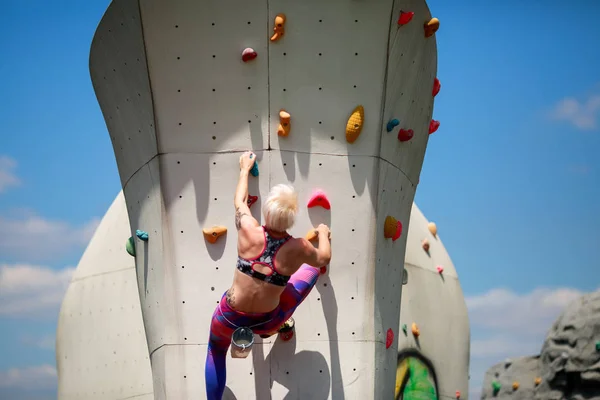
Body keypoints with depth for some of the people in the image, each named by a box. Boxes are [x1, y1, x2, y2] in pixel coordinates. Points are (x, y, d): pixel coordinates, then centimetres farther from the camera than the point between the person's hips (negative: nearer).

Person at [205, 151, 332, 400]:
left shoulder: (249, 231, -19)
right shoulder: (298, 248, -20)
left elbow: (239, 201, 4)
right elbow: (323, 259, 4)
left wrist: (245, 169, 21)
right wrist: (323, 234, 25)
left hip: (230, 317, 1)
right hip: (266, 322, -1)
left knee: (216, 351, 34)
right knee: (311, 270, 18)